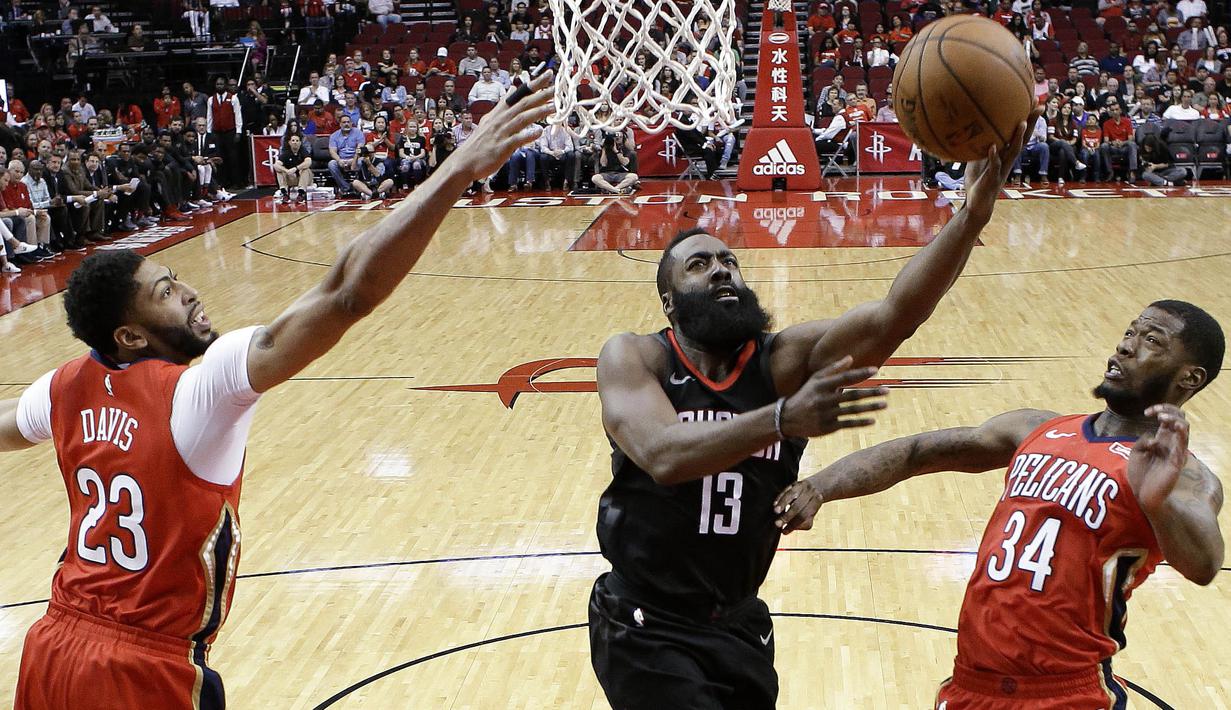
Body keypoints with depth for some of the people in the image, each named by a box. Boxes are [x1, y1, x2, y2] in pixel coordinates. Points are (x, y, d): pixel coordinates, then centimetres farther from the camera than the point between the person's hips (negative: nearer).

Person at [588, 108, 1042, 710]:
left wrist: (971, 216, -36)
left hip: (739, 625, 4)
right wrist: (785, 420, -45)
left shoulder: (784, 360, -7)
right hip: (645, 631, -4)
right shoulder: (632, 358, -13)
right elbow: (663, 455, -31)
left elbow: (893, 316, -22)